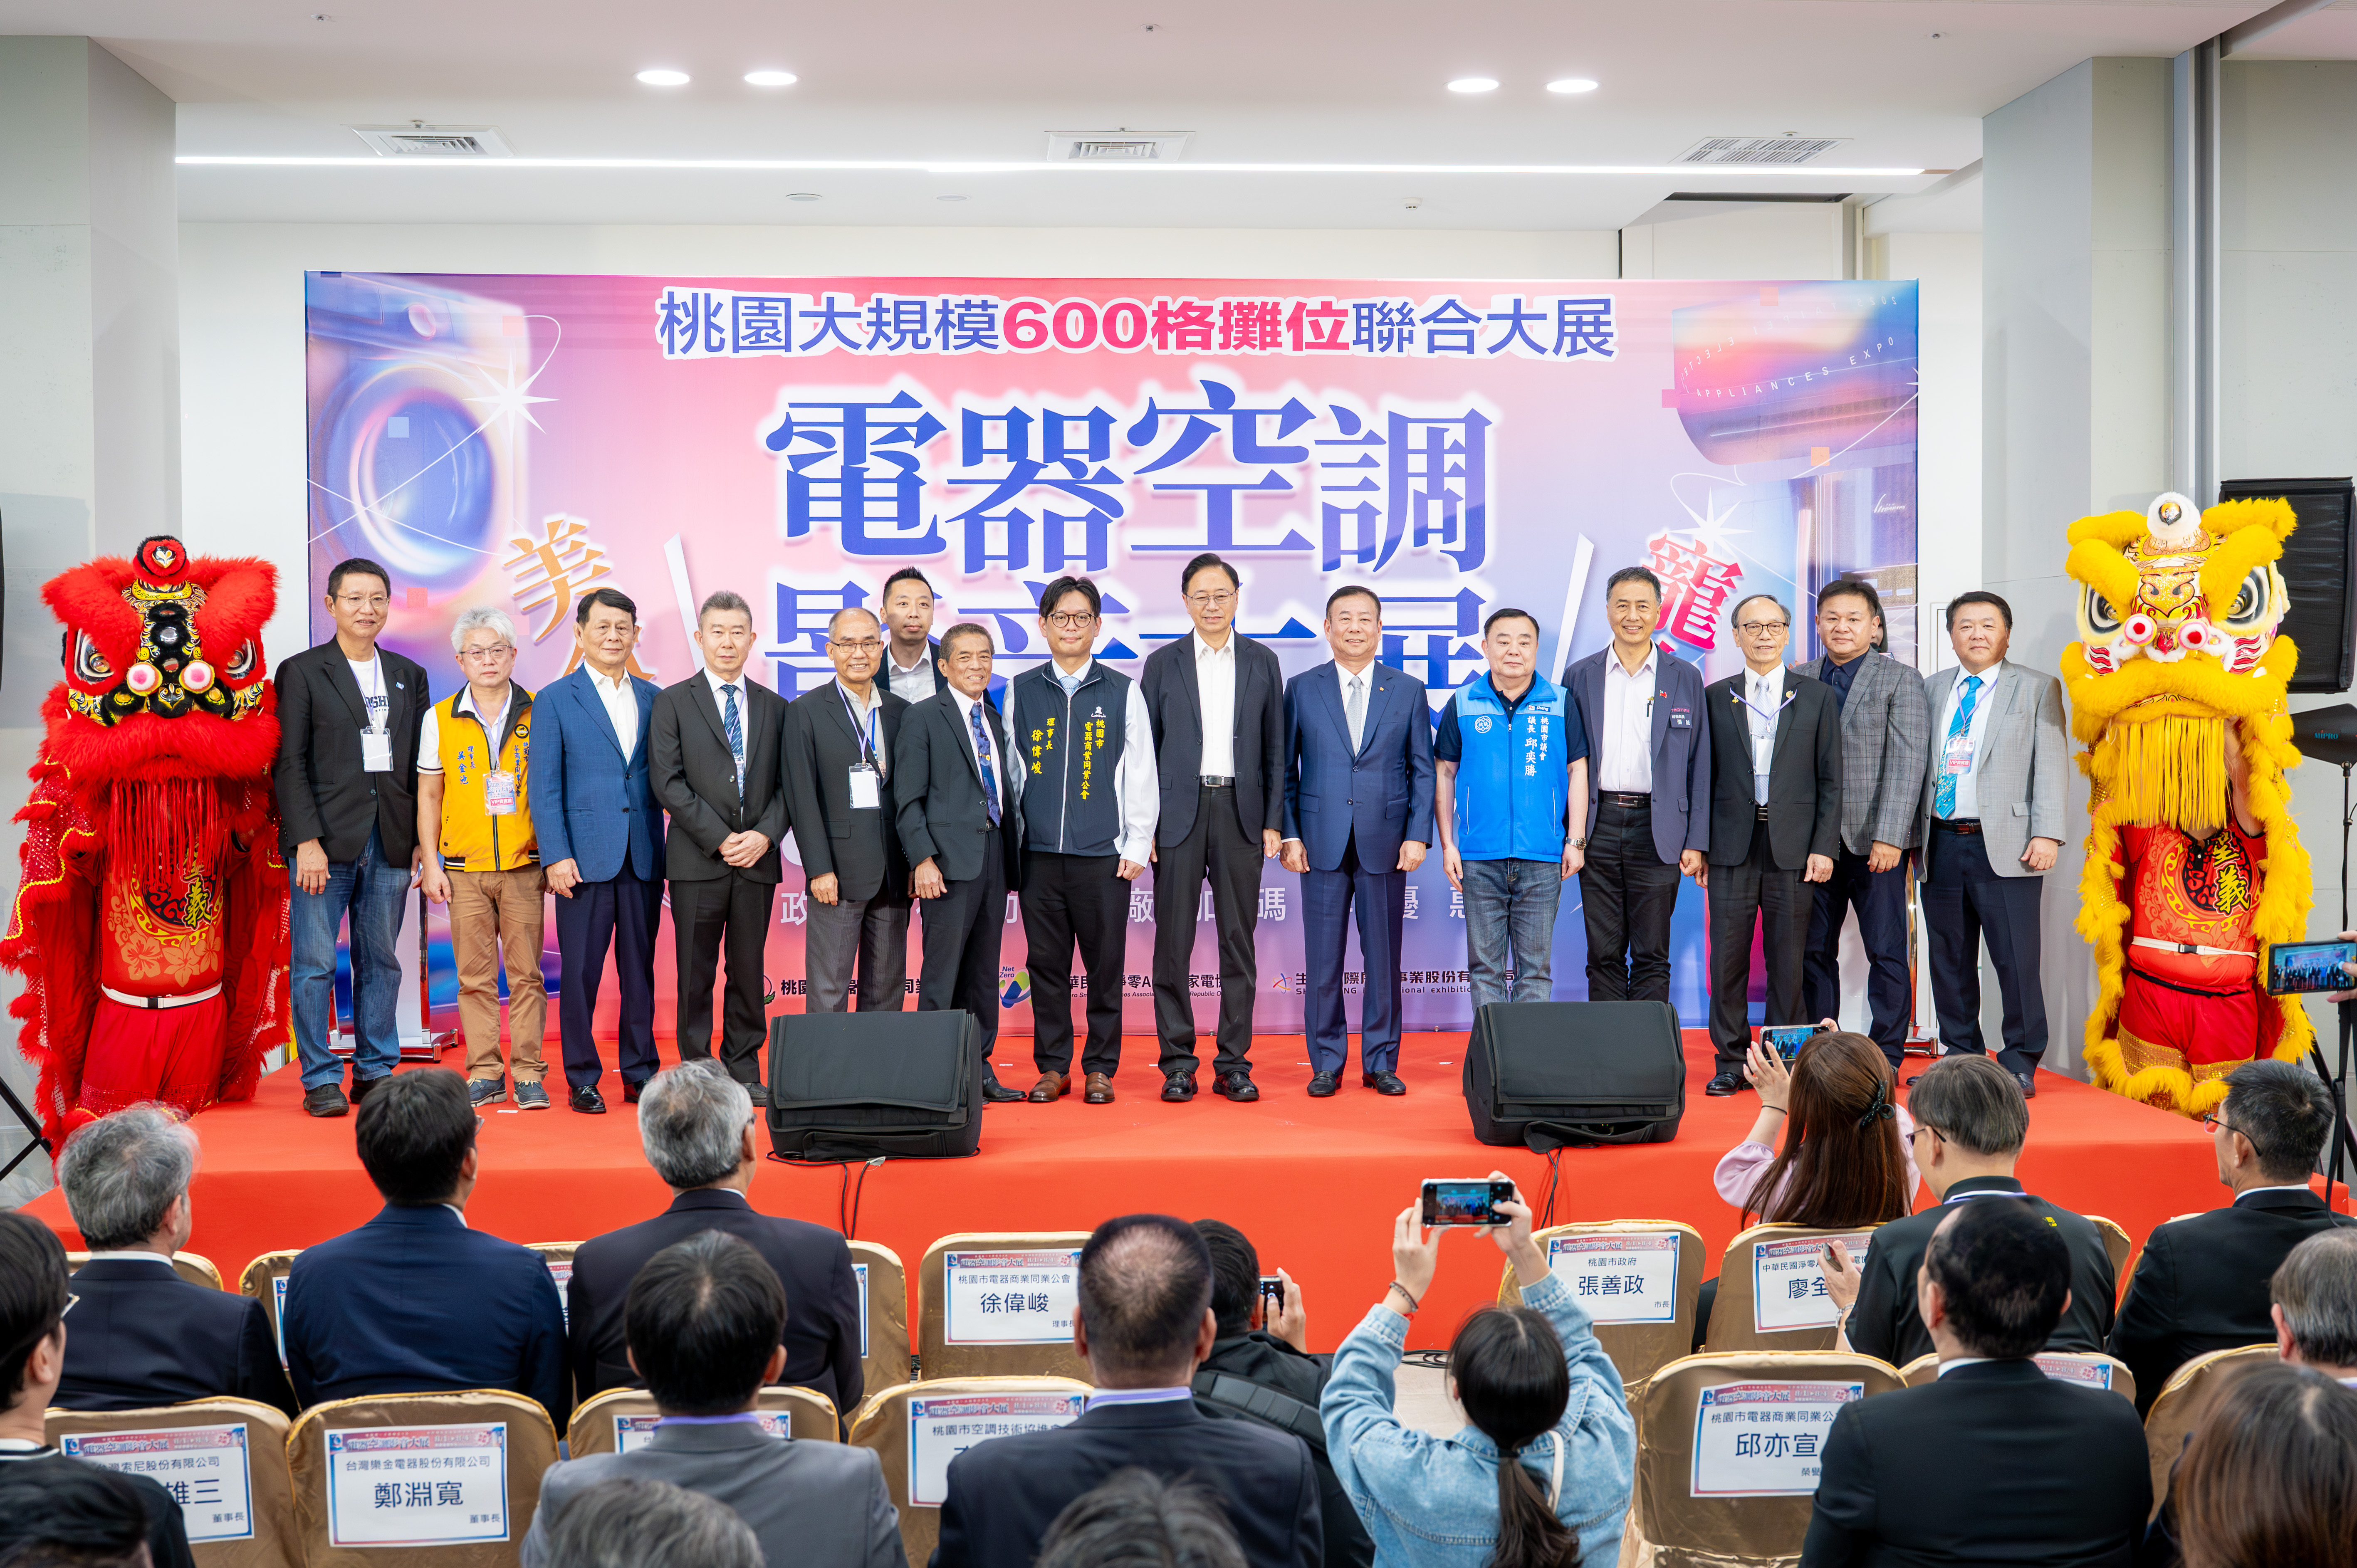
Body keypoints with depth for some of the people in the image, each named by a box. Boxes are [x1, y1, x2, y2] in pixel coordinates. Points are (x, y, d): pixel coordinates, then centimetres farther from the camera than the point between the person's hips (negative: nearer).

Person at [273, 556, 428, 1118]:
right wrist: (306, 840, -12)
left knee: (380, 960, 8)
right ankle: (320, 1080, 3)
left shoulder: (410, 677, 15)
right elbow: (289, 764, -4)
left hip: (390, 841, 4)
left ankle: (375, 1071, 16)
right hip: (325, 839, -4)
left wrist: (421, 838, 7)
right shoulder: (301, 672, 2)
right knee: (315, 962, -3)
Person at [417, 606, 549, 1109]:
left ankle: (528, 1074, 5)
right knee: (475, 977, 4)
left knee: (526, 974, 0)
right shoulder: (440, 719, 6)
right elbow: (428, 795, 9)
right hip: (464, 869, 1)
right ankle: (484, 1073, 11)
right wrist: (431, 864, 3)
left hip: (523, 866, -1)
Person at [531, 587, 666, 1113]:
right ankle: (582, 1079, 10)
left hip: (644, 858, 3)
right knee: (580, 971, 0)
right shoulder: (556, 699, 3)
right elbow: (545, 786, -2)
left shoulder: (653, 698, 12)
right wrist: (556, 856, -10)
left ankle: (640, 1074, 17)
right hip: (585, 857, -3)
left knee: (640, 970, 8)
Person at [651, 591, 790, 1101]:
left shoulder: (775, 708, 12)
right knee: (696, 973, 2)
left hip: (757, 861, 3)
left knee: (749, 969, 7)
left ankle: (744, 1071, 15)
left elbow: (786, 785, 9)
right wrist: (719, 839, -12)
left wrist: (765, 834, -9)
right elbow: (669, 783, -5)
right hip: (697, 861, -2)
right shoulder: (674, 702, 3)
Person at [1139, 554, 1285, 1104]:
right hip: (1179, 813, -1)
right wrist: (1146, 822, -2)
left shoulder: (1262, 662, 9)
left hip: (1240, 813, 1)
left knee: (1239, 940, 4)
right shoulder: (1163, 663, 5)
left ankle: (1234, 1063, 11)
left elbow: (1275, 748, 9)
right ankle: (1178, 1063, 8)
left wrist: (1273, 821, 2)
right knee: (1173, 940, 0)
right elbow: (1146, 749, 5)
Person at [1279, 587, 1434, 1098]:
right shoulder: (1301, 689, 6)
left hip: (1385, 844, 0)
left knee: (1384, 959, 5)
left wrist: (1418, 835, -4)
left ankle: (1381, 1063, 15)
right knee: (1323, 960, 3)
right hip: (1322, 844, 0)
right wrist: (1289, 834, -2)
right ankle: (1326, 1064, 13)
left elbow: (1423, 769, 6)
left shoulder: (1408, 690, 7)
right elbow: (1285, 769, 6)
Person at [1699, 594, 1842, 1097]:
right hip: (1731, 846, 1)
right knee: (1727, 957, 0)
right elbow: (1703, 777, 9)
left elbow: (1831, 780, 6)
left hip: (1793, 846, 0)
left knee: (1788, 959, 3)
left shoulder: (1816, 697, 8)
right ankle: (1731, 1061, 9)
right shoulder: (1715, 697, 9)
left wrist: (1824, 847, -3)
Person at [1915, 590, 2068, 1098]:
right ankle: (1962, 1056, 19)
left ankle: (2020, 1063, 5)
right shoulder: (1932, 689, 16)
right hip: (1941, 844, 4)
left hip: (2005, 845, -4)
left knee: (2016, 959, -5)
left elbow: (2051, 765, 0)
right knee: (1949, 959, 8)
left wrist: (2047, 834, -10)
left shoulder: (2037, 689, 7)